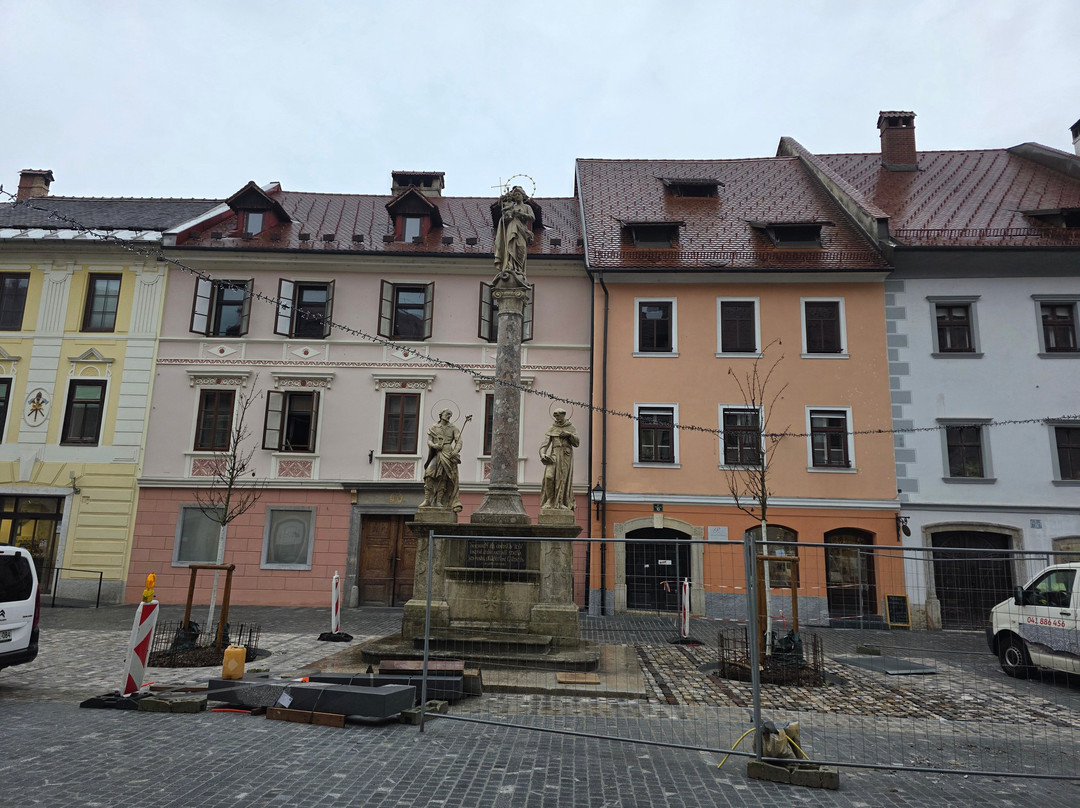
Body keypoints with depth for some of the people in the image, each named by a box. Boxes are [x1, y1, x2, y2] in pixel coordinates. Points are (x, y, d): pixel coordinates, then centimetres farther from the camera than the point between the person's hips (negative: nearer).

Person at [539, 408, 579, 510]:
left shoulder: (571, 428, 11)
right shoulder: (551, 429, 11)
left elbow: (577, 443, 5)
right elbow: (545, 443, 3)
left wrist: (569, 434, -11)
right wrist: (542, 454, -15)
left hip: (567, 456, 0)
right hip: (554, 455, 0)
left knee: (564, 479, -4)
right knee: (549, 477, -17)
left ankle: (562, 503, 3)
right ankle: (549, 501, -7)